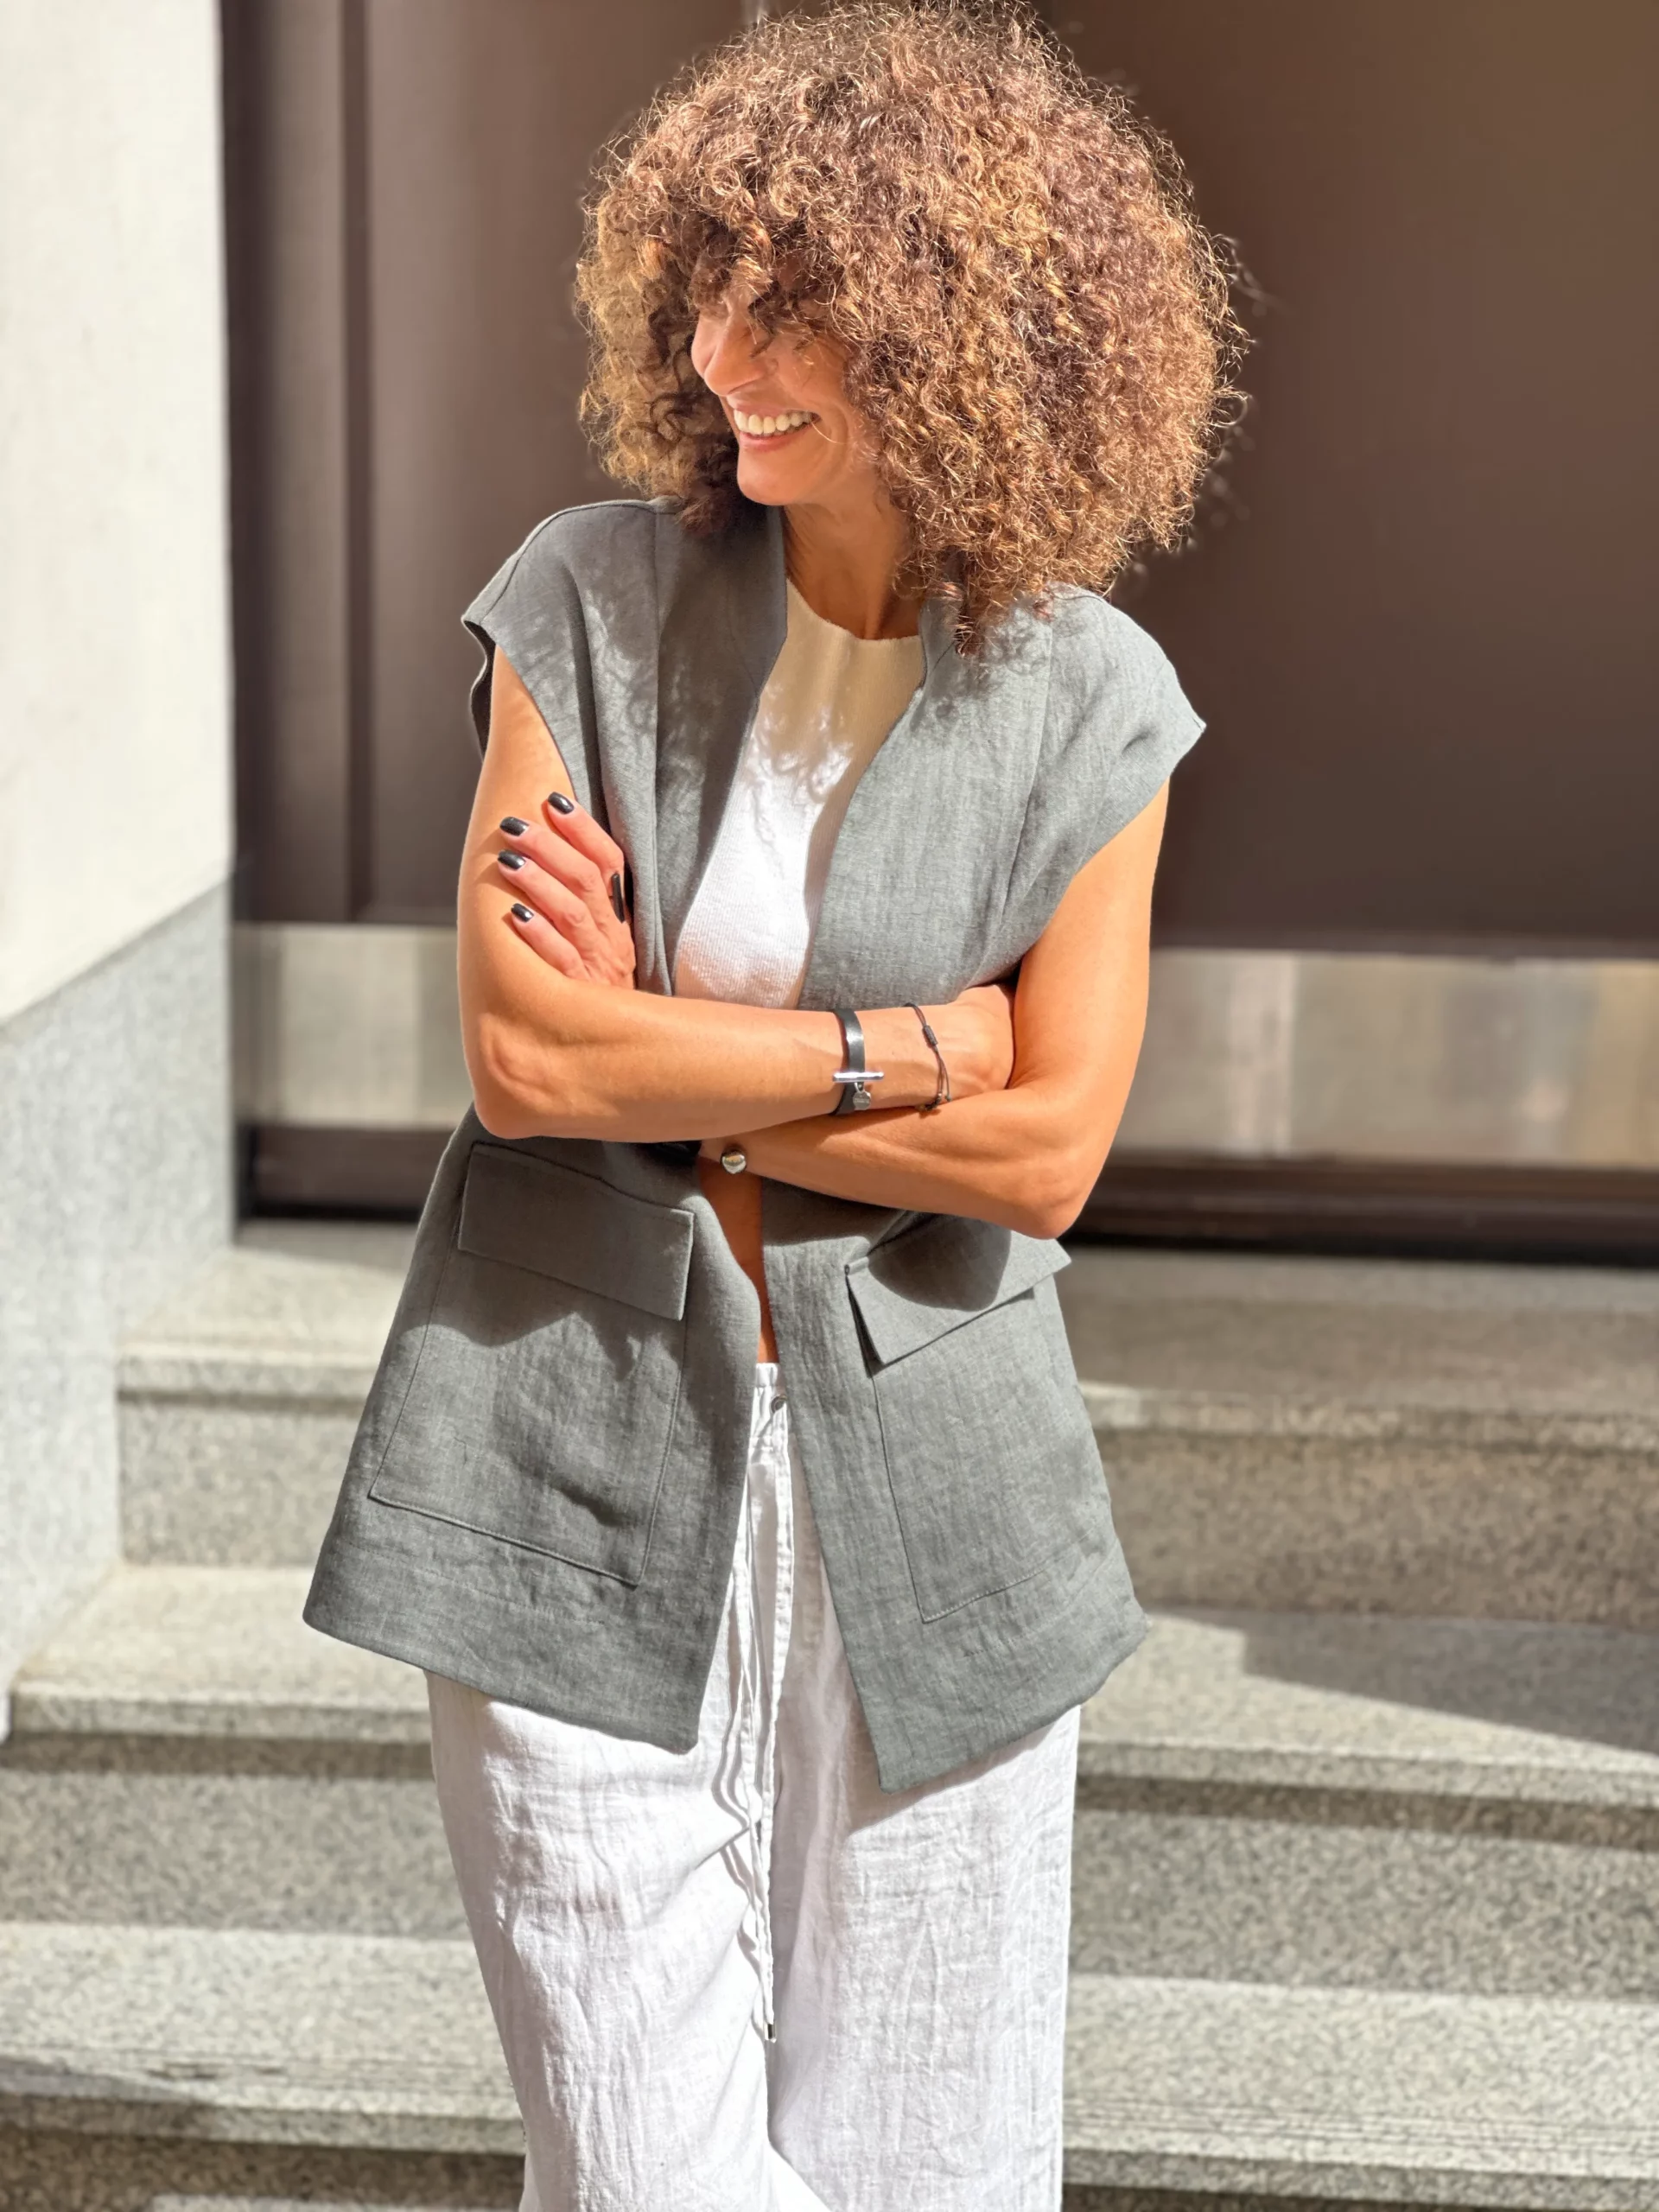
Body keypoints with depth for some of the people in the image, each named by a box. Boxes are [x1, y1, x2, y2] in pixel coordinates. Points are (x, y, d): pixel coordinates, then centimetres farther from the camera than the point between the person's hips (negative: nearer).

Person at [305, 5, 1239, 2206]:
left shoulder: (1089, 703, -2)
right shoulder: (591, 602, -2)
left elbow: (1046, 1157, -7)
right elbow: (523, 1049, -11)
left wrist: (663, 1069, -9)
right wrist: (900, 1053, -10)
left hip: (923, 1509, 1)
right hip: (585, 1499, 0)